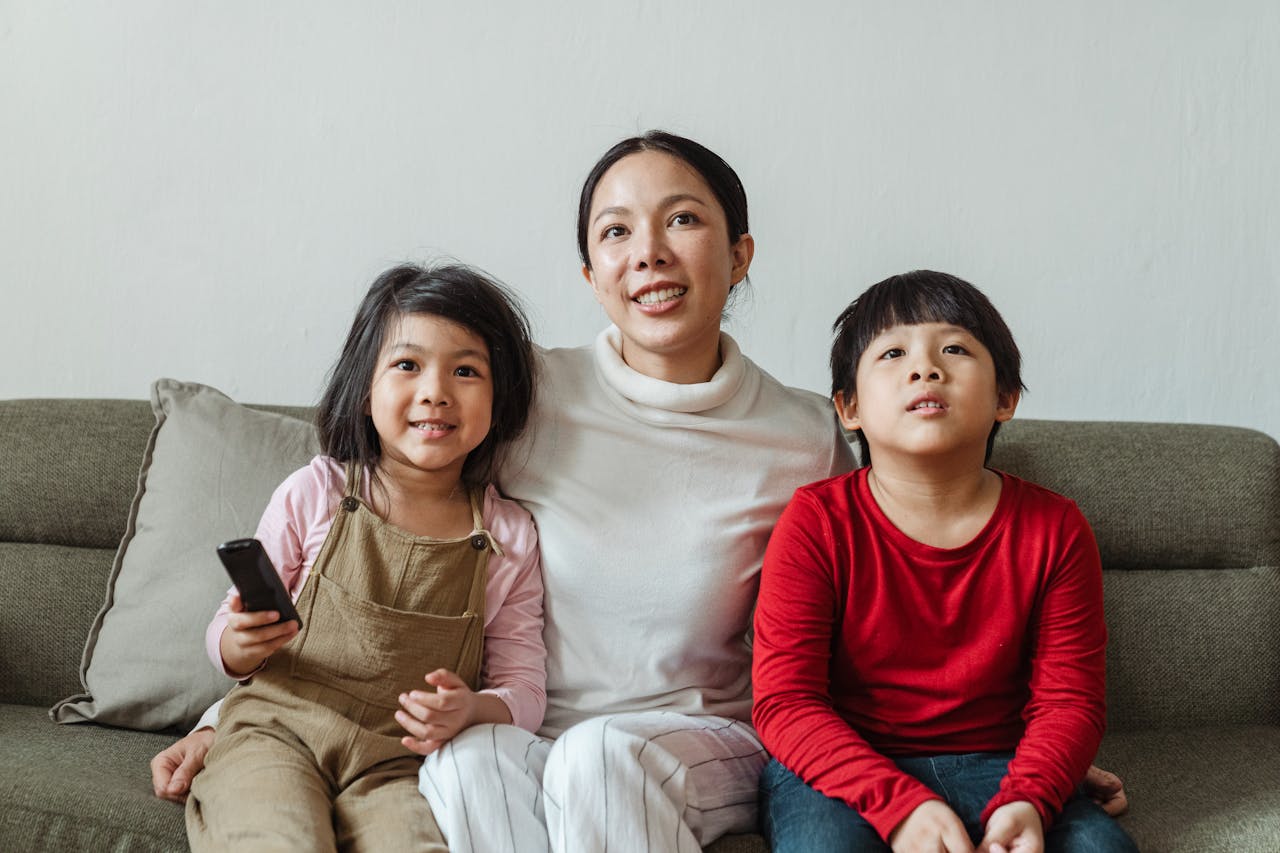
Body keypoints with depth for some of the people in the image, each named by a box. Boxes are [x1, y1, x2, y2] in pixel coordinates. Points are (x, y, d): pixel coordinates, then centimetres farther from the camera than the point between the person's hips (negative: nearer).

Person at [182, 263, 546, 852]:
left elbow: (524, 689, 7)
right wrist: (244, 644, -15)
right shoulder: (315, 494, 2)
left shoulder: (509, 539, 4)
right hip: (278, 735, 0)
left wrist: (470, 710, -15)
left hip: (397, 763, 0)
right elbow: (227, 640, 9)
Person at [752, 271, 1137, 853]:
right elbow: (785, 702, -12)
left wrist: (1026, 802, -21)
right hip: (843, 770, -2)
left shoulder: (1055, 530, 0)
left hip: (991, 765, 3)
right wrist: (899, 804, -26)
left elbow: (1068, 700, 1)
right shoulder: (816, 523, -8)